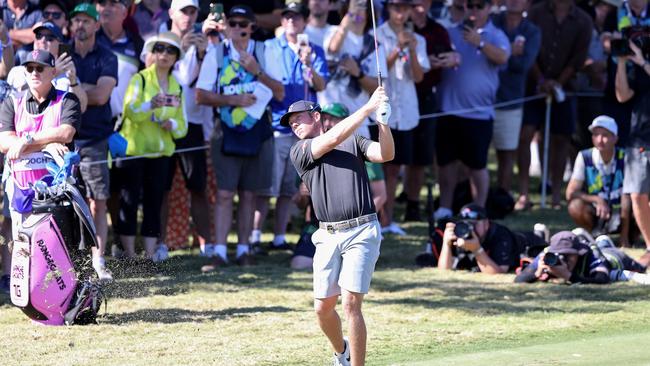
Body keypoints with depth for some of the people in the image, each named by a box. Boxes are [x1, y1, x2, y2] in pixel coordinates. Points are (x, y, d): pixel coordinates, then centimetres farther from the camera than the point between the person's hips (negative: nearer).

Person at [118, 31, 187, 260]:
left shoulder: (177, 88, 12)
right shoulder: (140, 80, -2)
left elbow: (182, 128, 10)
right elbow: (130, 111, -18)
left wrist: (172, 124, -12)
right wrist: (151, 105, -37)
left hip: (160, 153, 4)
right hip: (133, 149, -4)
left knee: (154, 204, 3)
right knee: (130, 201, -4)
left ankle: (150, 256, 6)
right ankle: (129, 256, 1)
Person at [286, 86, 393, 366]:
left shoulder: (354, 142, 11)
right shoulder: (299, 152, 7)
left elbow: (386, 154, -4)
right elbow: (333, 138, -8)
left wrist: (382, 119, -19)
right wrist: (368, 107, -13)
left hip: (362, 232, -3)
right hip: (328, 236, 3)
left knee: (351, 304, -13)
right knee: (323, 308, 7)